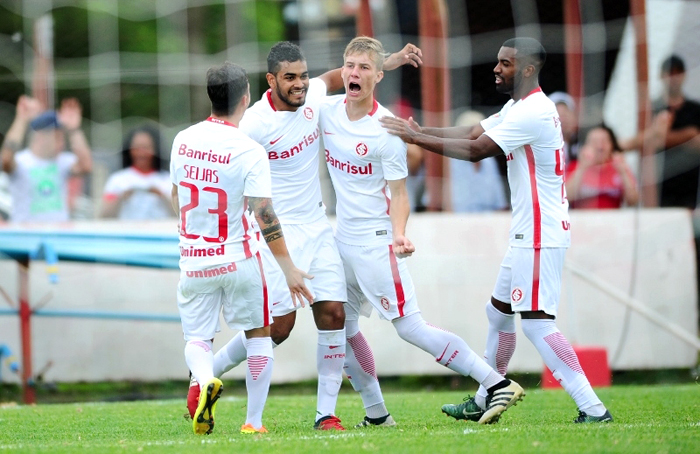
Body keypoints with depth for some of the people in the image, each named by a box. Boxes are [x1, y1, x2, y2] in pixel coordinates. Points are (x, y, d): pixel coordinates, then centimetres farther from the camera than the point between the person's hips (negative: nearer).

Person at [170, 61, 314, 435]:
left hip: (193, 260, 3)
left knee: (197, 339, 12)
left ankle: (204, 379, -22)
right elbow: (264, 215, -18)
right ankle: (254, 422, 11)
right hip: (238, 260, -3)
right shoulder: (249, 152, -15)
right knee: (259, 336, 14)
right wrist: (288, 268, -11)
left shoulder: (183, 140, 0)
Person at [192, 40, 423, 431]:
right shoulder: (255, 124, -18)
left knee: (333, 313, -4)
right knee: (279, 326, -8)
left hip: (318, 228, 6)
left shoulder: (312, 97, 0)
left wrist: (392, 61, 17)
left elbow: (338, 77, 22)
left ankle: (326, 413, 2)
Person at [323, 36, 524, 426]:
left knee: (410, 327, -11)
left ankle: (496, 384, -9)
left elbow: (399, 193, -13)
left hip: (376, 240, -7)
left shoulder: (386, 129, -16)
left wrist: (399, 234, -28)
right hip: (342, 239, 7)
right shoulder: (326, 111, 0)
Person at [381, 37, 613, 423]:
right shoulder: (518, 107, 15)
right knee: (498, 312, 18)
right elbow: (473, 134, 13)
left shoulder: (532, 113, -19)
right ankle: (484, 402, 30)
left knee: (537, 323, -13)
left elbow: (476, 150, -20)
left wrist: (416, 138, -14)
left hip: (540, 236, -11)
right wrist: (421, 131, 1)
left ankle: (593, 409, -16)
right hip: (527, 233, 11)